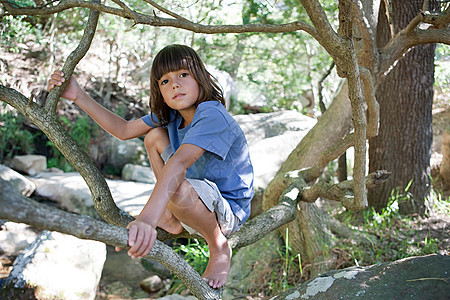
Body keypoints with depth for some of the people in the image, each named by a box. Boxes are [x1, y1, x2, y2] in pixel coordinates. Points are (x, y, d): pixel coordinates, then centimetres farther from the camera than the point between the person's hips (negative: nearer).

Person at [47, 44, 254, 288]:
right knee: (155, 135, 2)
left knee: (176, 187, -39)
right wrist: (78, 96, -4)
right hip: (197, 201, 8)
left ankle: (219, 248, -11)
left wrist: (147, 220, -55)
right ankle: (172, 219, 7)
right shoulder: (170, 113, 0)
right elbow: (124, 130, 4)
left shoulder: (212, 115, -27)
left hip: (229, 211, -8)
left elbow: (179, 163, -43)